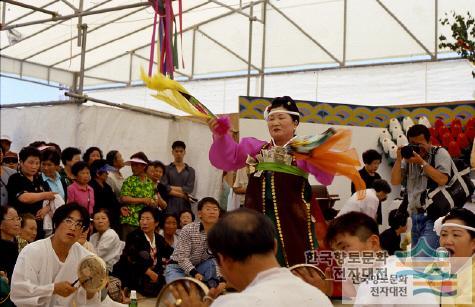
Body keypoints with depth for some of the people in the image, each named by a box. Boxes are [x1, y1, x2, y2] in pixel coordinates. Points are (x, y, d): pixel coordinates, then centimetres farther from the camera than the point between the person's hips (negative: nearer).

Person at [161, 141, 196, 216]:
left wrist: (172, 188, -4)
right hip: (169, 207, -1)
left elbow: (189, 189, 2)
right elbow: (164, 188, -5)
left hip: (184, 207, 2)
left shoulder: (190, 171, 14)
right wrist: (183, 195, -7)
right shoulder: (166, 169, 9)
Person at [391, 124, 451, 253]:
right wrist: (399, 159, -3)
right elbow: (395, 181, 8)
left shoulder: (440, 153, -1)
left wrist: (422, 162, -14)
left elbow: (442, 180, -16)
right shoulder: (409, 157, 14)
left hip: (434, 214, -7)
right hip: (415, 215, 7)